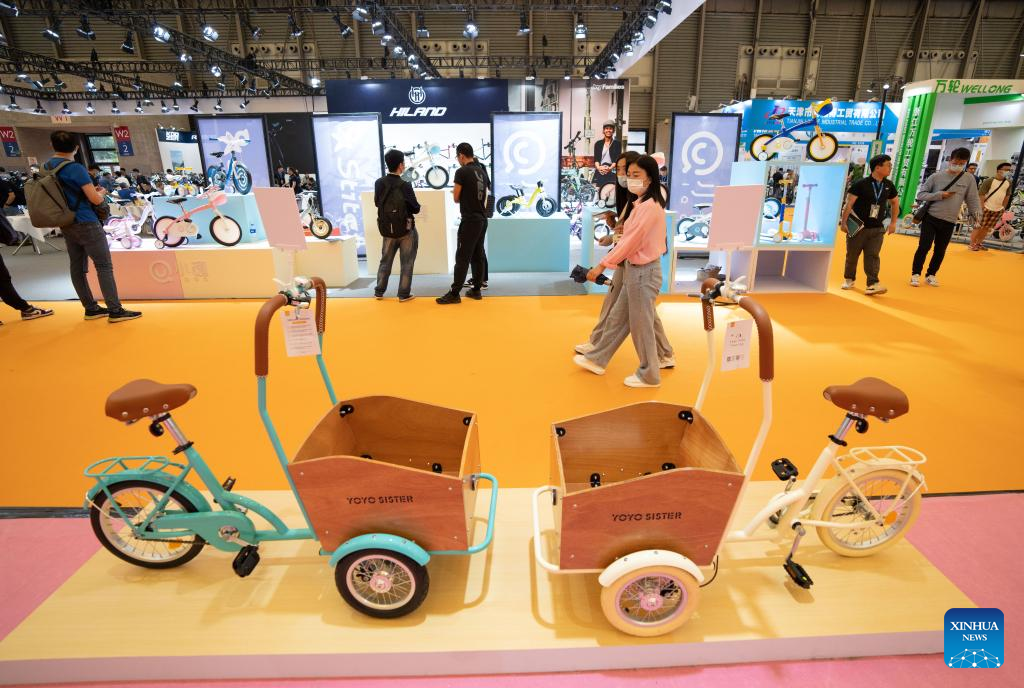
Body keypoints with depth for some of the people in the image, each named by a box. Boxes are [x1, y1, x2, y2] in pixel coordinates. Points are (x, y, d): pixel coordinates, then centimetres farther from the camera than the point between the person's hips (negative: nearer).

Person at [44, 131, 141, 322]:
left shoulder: (47, 166, 9)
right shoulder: (75, 168, -15)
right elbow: (96, 199, -17)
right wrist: (102, 191, 4)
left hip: (66, 225, 8)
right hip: (85, 223, -8)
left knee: (77, 267, 9)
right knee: (104, 267, -7)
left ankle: (91, 308, 15)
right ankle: (115, 310, -10)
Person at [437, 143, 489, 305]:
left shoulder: (462, 172, -11)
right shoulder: (482, 171, 11)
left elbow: (456, 198, -5)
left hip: (469, 220, -8)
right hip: (482, 219, 8)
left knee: (462, 258, -6)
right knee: (478, 256, 11)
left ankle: (455, 293, -4)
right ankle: (476, 290, 16)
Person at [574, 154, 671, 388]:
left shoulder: (649, 206, -19)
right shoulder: (643, 203, 12)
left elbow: (630, 242, -22)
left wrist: (602, 265, -19)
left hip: (643, 272, -10)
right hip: (636, 270, 10)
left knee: (640, 325, 2)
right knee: (617, 318, 18)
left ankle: (649, 375, 18)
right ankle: (597, 359, 31)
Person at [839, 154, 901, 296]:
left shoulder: (889, 185, 7)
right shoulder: (861, 184, -10)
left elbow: (895, 203, 21)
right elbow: (849, 203, -12)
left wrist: (893, 223, 16)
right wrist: (844, 223, -17)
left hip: (877, 228, 3)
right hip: (857, 227, -3)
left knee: (873, 256, -6)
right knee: (852, 255, 8)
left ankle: (873, 284, -11)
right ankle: (849, 279, 26)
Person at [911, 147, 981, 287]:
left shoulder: (969, 179, 3)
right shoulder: (936, 176, -3)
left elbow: (973, 199, 4)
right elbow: (921, 194, -3)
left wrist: (978, 215, -9)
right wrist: (940, 195, -14)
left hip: (949, 222, 2)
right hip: (930, 218, -2)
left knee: (940, 251, 9)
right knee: (924, 247, -5)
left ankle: (931, 274, 23)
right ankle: (915, 274, 7)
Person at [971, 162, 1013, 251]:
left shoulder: (1008, 182, 8)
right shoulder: (989, 181, -11)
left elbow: (1007, 196, 16)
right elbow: (981, 194, -13)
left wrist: (1004, 207, 12)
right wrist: (982, 207, -18)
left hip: (998, 210, 6)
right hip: (986, 208, -6)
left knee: (987, 228, 9)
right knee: (979, 227, -4)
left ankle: (978, 243, 18)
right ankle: (972, 244, 4)